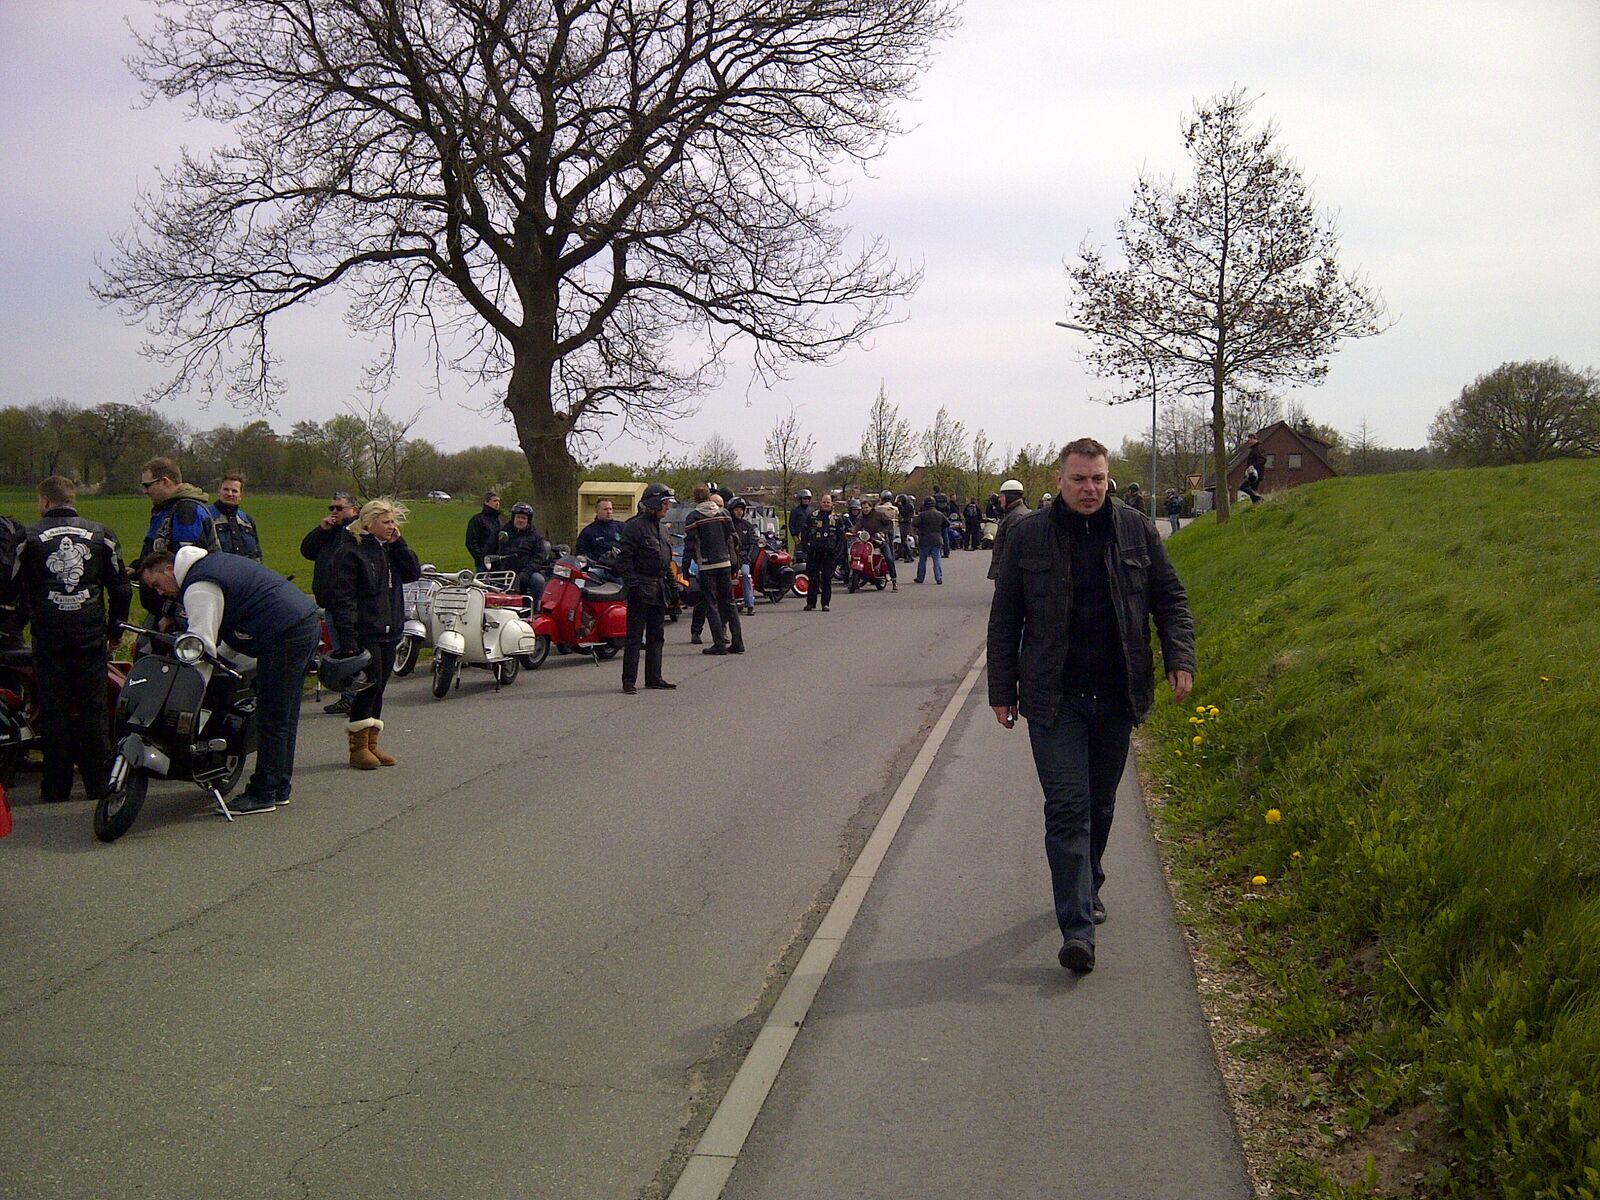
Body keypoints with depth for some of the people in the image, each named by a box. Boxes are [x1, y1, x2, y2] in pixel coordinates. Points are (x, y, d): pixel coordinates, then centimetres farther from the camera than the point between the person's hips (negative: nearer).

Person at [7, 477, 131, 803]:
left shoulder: (30, 538, -2)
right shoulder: (101, 535, 3)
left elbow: (11, 588, 3)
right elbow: (121, 588, 6)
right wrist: (116, 629, 17)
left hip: (48, 638, -1)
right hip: (91, 636, 1)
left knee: (53, 710, 6)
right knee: (93, 709, 7)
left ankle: (56, 786, 10)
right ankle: (100, 783, 9)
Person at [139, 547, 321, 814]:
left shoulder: (199, 587, -10)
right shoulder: (211, 562, 21)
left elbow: (201, 645, -16)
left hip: (284, 636, -10)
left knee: (271, 720, -4)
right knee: (286, 717, 15)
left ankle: (263, 794, 1)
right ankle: (280, 788, 22)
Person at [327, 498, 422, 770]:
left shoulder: (390, 549, 15)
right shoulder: (350, 552, -10)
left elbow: (413, 573, 7)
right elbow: (342, 595, -15)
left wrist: (398, 544, -2)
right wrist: (347, 636, -21)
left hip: (389, 633, 8)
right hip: (364, 634, -8)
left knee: (378, 688, 11)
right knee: (369, 686, -8)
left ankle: (371, 744, 18)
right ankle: (358, 748, 2)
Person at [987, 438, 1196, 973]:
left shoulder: (1137, 530, 4)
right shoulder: (1028, 536, -1)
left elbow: (1171, 601, 10)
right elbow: (1004, 620, 4)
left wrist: (1179, 659, -5)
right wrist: (1003, 690, 2)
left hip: (1116, 698, 3)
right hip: (1054, 701, -2)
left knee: (1100, 805, 16)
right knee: (1067, 807, -8)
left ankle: (1086, 888, 38)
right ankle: (1077, 928, -9)